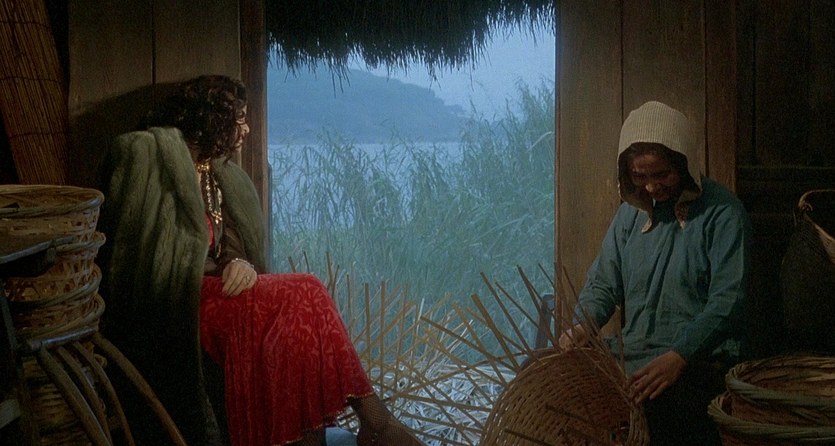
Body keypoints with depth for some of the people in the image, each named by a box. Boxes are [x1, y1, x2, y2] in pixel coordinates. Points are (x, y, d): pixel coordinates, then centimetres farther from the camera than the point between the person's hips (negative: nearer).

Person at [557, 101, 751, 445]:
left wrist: (678, 357, -27)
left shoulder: (723, 213, -6)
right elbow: (603, 284, 13)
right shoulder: (632, 210, 14)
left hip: (700, 360, -6)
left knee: (653, 410, -34)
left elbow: (726, 301, -14)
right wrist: (582, 327, -9)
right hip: (630, 357, 6)